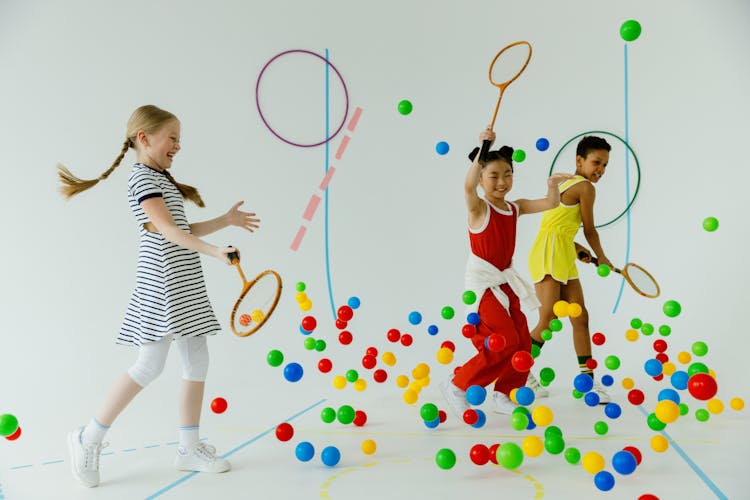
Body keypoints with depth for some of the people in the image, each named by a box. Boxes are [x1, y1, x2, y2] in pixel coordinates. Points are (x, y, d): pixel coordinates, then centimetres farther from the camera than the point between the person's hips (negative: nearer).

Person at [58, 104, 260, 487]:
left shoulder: (163, 180, 21)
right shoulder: (143, 178, -8)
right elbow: (167, 229, -20)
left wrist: (225, 221, 21)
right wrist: (212, 250, -29)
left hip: (185, 283, 10)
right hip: (162, 281, -10)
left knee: (197, 359, 6)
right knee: (150, 365, -9)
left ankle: (189, 448, 14)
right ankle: (89, 439, 6)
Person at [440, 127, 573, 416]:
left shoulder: (514, 208, 9)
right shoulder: (478, 208, -12)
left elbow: (550, 204, 10)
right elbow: (469, 186, -34)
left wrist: (552, 185, -6)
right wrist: (483, 149, -40)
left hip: (506, 283, 8)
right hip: (483, 284, -7)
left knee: (522, 345, 6)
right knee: (506, 342, -16)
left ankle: (502, 396, 23)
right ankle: (457, 387, -2)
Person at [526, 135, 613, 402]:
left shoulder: (566, 185, 19)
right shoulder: (585, 187, -8)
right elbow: (589, 230, -1)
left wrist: (577, 249, 17)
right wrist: (602, 258, 14)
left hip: (564, 260, 10)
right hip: (548, 258, -10)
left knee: (580, 317, 7)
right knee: (547, 323, -10)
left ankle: (588, 380, 11)